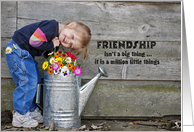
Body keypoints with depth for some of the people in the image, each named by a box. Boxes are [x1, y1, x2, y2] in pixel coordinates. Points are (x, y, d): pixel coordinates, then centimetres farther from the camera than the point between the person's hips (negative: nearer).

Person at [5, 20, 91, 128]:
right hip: (16, 50, -10)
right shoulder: (51, 27, -27)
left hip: (26, 54, 10)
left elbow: (46, 54, 6)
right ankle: (20, 117, -2)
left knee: (35, 81, 13)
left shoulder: (56, 38, 2)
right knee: (28, 81, -11)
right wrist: (51, 45, -19)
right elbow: (34, 41, -31)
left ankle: (32, 110, 25)